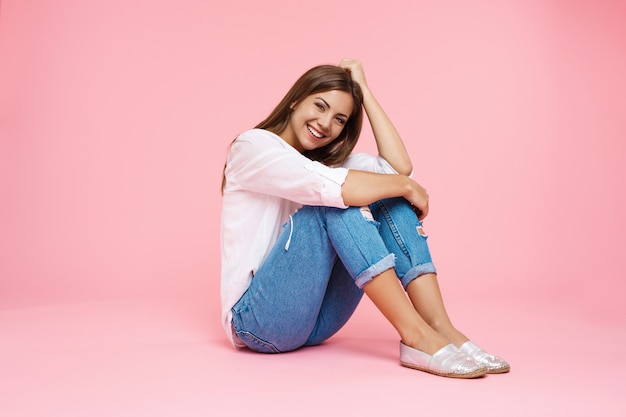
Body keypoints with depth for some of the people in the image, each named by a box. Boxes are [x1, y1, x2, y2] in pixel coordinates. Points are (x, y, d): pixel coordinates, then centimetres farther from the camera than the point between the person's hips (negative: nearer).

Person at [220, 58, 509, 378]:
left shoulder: (326, 158, 13)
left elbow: (399, 166, -4)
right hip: (258, 318, -6)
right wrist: (406, 186, -16)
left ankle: (440, 327, -18)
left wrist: (363, 90, 0)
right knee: (336, 202, -27)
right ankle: (416, 336, -28)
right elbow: (331, 187, -28)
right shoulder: (253, 145, -9)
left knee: (387, 198, -10)